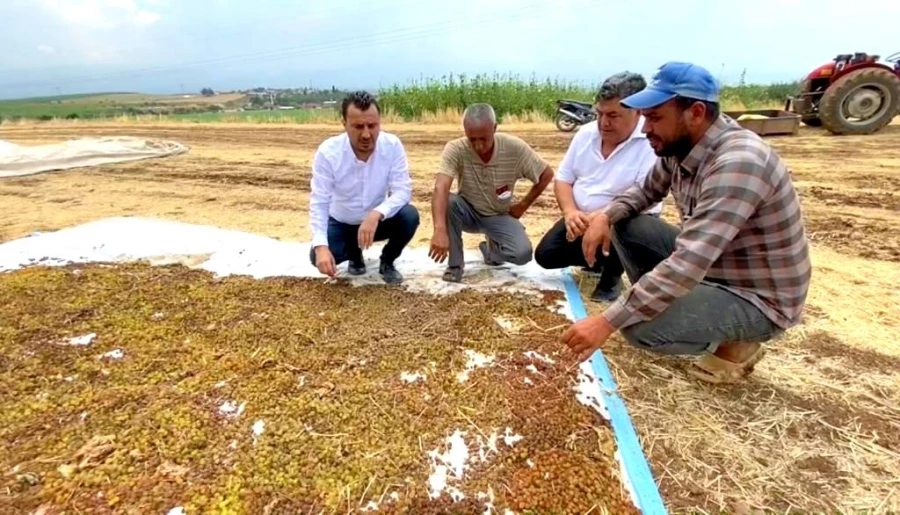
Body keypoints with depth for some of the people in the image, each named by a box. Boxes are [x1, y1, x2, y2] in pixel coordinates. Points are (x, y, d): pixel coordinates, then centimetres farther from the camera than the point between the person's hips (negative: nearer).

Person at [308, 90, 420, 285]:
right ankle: (354, 254, 13)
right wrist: (321, 246, -38)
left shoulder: (392, 145, -22)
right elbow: (319, 203, -23)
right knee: (318, 256, -25)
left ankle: (387, 262, 2)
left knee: (409, 216, -29)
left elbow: (403, 190, -25)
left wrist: (376, 215, -44)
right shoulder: (327, 152, -24)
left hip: (377, 220, 1)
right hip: (341, 223, 0)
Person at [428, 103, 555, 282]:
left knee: (523, 253, -26)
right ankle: (454, 264, -13)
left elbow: (546, 174, -7)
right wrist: (440, 230, -53)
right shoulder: (455, 149, -25)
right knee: (447, 202, -34)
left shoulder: (515, 147, -21)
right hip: (468, 212, 0)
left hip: (499, 216, 1)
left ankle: (492, 248, 11)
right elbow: (440, 189, -39)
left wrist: (523, 205, -6)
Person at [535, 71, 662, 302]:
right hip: (581, 217, 6)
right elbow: (563, 179, 1)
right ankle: (596, 260, 24)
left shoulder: (652, 143, -22)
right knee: (545, 255, -4)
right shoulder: (585, 133, -2)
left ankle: (612, 276, -1)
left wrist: (597, 219, -37)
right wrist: (570, 212, -19)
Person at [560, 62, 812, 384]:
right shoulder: (680, 146, -6)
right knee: (625, 227, -2)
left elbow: (687, 266, -40)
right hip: (710, 265, 8)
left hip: (758, 298, -7)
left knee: (640, 327, -28)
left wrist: (607, 322, -40)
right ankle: (666, 307, 9)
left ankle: (736, 344, 2)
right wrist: (606, 215, -10)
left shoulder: (737, 164, -32)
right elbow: (647, 190, 12)